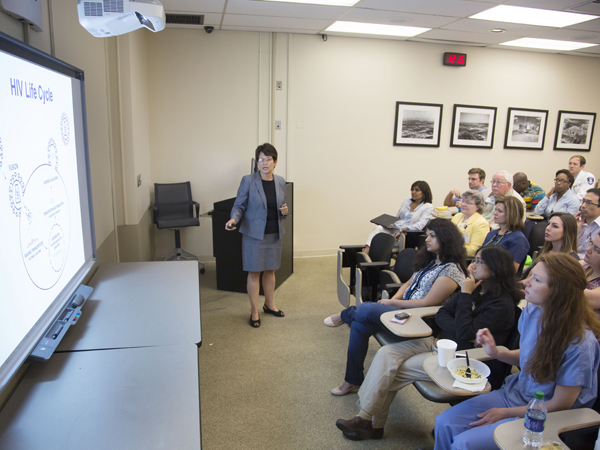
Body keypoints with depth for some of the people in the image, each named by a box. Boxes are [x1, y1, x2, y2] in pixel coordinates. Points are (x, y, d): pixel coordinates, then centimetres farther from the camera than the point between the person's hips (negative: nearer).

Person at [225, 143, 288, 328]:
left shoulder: (280, 182, 4)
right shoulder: (248, 181, -9)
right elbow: (239, 206, -6)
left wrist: (284, 211, -6)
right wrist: (234, 219, -26)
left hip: (275, 234, 4)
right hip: (254, 234, -4)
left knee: (270, 270, 16)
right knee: (254, 273, 4)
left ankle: (269, 304, 34)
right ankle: (254, 311, 18)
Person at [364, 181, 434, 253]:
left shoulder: (429, 207, -1)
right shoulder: (407, 201, 18)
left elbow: (419, 225, -13)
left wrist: (402, 230, -24)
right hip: (393, 228, 5)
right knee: (378, 228, -26)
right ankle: (366, 251, -39)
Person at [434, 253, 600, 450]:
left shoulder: (580, 342, -28)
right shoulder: (532, 312, -7)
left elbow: (560, 405, -17)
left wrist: (506, 413, -11)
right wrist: (496, 352, -7)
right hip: (515, 393, 7)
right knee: (444, 423, -5)